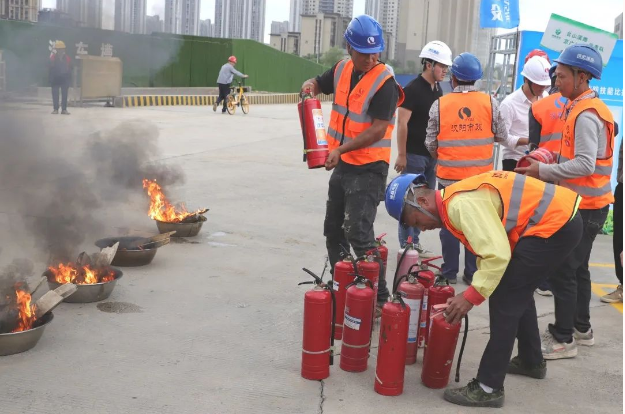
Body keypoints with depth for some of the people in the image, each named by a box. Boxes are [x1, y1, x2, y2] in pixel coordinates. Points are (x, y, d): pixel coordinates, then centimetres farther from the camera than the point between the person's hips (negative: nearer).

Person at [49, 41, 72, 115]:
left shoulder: (67, 58, -1)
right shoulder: (52, 58, -4)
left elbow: (69, 69, 3)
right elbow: (50, 69, -2)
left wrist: (69, 80, 1)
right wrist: (51, 78, -6)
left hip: (65, 79, 1)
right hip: (55, 79, -1)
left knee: (64, 94, 2)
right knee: (55, 94, 3)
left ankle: (64, 109, 7)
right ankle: (55, 109, 9)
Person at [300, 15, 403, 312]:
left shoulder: (384, 82, -18)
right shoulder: (342, 69, 4)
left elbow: (378, 130, -23)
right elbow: (319, 84, 22)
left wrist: (341, 149, -29)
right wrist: (310, 86, -3)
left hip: (369, 168, -8)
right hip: (342, 164, 8)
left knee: (359, 235, -14)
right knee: (333, 230, 15)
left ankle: (379, 298, -5)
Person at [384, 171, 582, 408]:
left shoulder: (460, 204, -21)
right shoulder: (457, 199, 11)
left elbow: (497, 255, -26)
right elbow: (489, 248, 16)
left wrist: (471, 296, -18)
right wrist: (475, 292, 11)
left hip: (554, 225, -11)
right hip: (562, 218, 11)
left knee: (504, 299, -7)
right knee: (516, 293, 24)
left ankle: (489, 388, -1)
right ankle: (531, 361, 41)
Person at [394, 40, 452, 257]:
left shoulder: (438, 90, 12)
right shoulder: (413, 89, -11)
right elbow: (402, 123, -14)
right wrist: (401, 155, -17)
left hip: (432, 155, 8)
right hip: (414, 155, -8)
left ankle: (414, 242, 21)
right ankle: (406, 245, 6)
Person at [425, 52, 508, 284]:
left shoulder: (440, 104, -6)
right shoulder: (490, 103, -5)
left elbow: (430, 143, -2)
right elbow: (502, 136, 2)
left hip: (449, 176, 0)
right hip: (481, 176, 1)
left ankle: (449, 272, 17)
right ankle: (472, 273, 17)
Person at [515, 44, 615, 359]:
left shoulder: (586, 114, -19)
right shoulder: (588, 108, 13)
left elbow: (585, 164, -26)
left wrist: (543, 171, -21)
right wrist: (548, 164, 7)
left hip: (585, 206, -10)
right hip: (587, 202, 10)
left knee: (562, 270, -5)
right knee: (576, 268, 19)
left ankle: (563, 339, 4)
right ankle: (581, 328, 31)